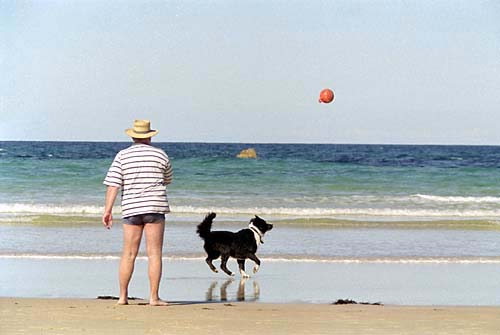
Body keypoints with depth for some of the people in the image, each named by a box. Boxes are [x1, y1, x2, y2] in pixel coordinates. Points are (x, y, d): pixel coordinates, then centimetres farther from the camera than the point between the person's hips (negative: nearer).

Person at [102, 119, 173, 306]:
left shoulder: (122, 156, 2)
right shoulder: (161, 155, 3)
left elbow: (113, 184, -5)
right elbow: (167, 180, 19)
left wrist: (108, 210, -5)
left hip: (131, 208, 2)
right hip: (155, 207, -2)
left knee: (128, 254, 8)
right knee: (154, 253, -2)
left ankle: (123, 296, 12)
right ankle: (154, 297, -5)